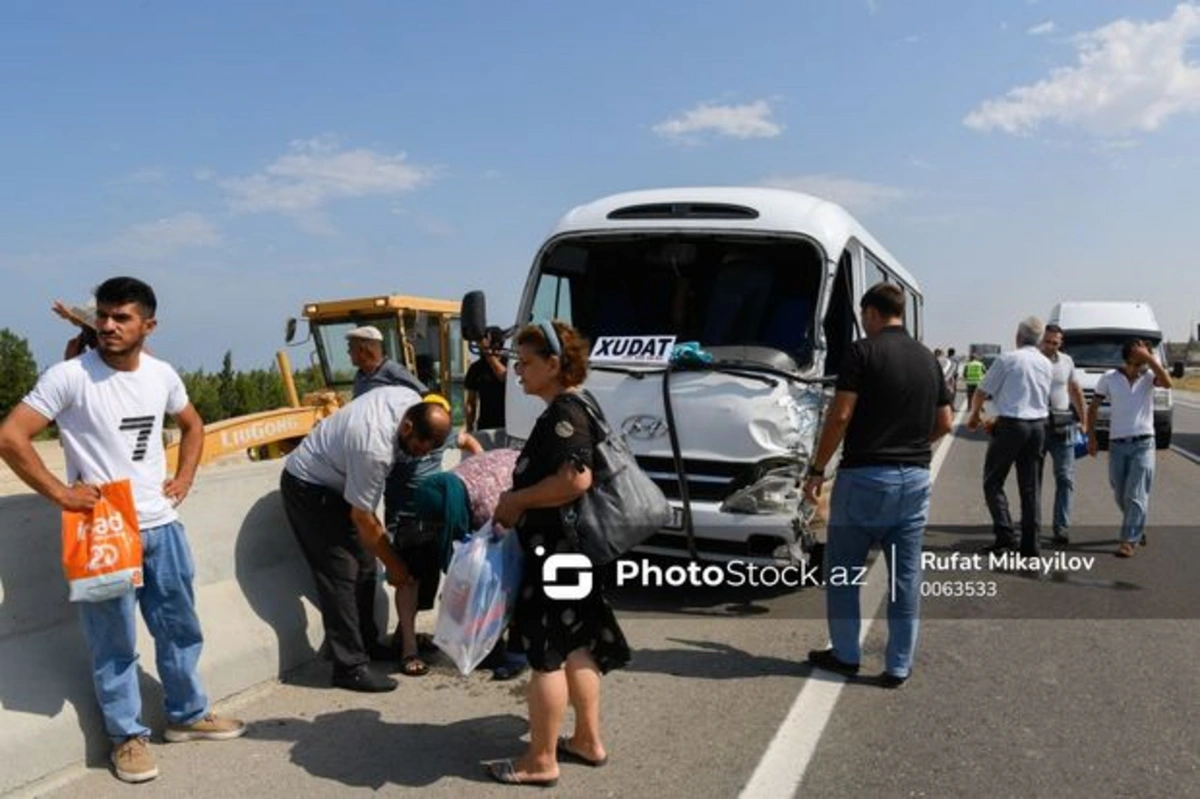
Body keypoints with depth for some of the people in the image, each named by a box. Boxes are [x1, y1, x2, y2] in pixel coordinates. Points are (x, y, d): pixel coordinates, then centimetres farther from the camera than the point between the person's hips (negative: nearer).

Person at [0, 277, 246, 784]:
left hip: (162, 526, 5)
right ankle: (127, 736, 22)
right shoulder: (70, 376, -12)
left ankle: (187, 715, 34)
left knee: (179, 629, 16)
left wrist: (184, 479, 9)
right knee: (114, 644, 5)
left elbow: (192, 426, 21)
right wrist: (60, 494, -16)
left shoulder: (162, 375, 3)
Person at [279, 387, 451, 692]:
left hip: (336, 482, 9)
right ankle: (350, 667, -7)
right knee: (341, 574, -12)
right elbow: (363, 519, -26)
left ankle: (365, 643, 22)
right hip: (307, 488, -9)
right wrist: (394, 566, -16)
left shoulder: (412, 400, -17)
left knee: (364, 566, 9)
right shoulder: (374, 449, -38)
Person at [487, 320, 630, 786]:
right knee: (576, 646, 18)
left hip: (557, 550, -10)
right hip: (574, 547, 10)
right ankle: (588, 741, 29)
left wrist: (516, 500, -20)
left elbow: (576, 479, -32)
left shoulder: (564, 414, -19)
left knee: (546, 652, 0)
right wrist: (519, 502, 13)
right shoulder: (570, 410, 13)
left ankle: (540, 761, 12)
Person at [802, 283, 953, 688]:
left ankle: (846, 655, 20)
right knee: (906, 576, 11)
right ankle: (898, 666, 17)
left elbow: (840, 416, -15)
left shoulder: (863, 351, -9)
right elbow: (944, 422, 13)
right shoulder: (927, 358, 9)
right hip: (915, 478, 6)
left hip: (864, 476, -5)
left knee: (843, 572, 11)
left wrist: (816, 470, -8)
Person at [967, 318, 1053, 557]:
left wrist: (975, 415, 16)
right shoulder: (1046, 364, 10)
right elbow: (1045, 398, 16)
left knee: (993, 482, 5)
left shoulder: (1007, 359, -9)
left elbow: (982, 392, -5)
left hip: (1011, 423, -6)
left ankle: (1005, 535, -5)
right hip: (1038, 425, 6)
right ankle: (1030, 544, 10)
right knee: (1031, 486, 9)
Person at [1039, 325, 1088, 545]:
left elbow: (1076, 390, 16)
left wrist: (1084, 421, 15)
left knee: (1065, 478, -4)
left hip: (1062, 427, 2)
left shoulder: (1066, 362, 7)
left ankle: (1061, 527, -3)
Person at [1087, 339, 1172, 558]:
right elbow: (1093, 408, 8)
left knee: (1136, 495, -8)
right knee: (1120, 495, 12)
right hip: (1117, 444, 2)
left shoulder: (1149, 377, -1)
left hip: (1143, 444, -2)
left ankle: (1128, 541, -8)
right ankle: (1137, 529, 36)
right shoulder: (1109, 378, 1)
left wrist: (1149, 358, -24)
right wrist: (1091, 437, 3)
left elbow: (1167, 383, -24)